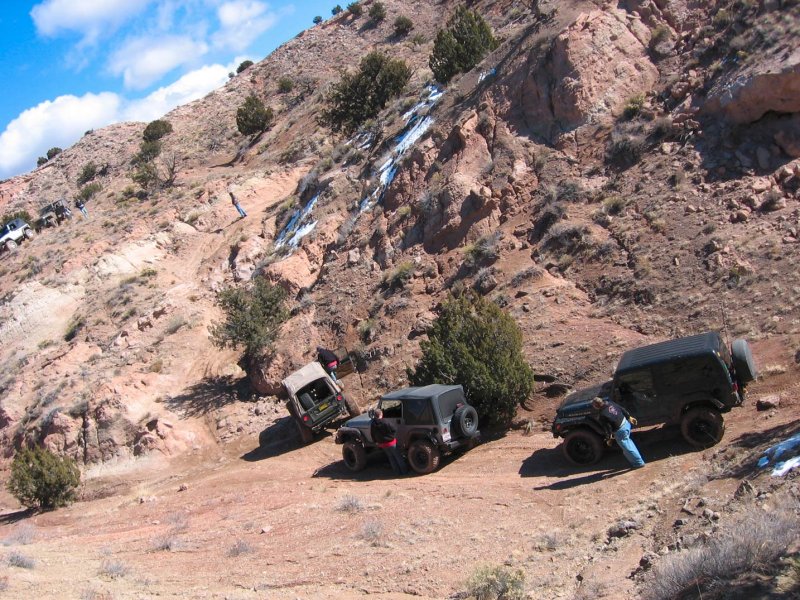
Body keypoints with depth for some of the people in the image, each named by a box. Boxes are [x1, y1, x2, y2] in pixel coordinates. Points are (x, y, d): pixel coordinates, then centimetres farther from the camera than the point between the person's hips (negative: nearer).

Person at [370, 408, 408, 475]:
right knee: (398, 457, 11)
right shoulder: (386, 422, -24)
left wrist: (376, 441, 17)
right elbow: (394, 429, -16)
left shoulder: (372, 424, -8)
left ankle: (397, 472, 24)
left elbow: (372, 434, 3)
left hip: (382, 444, 5)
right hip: (391, 442, -5)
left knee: (391, 458, 20)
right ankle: (404, 471, 19)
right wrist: (393, 437, 3)